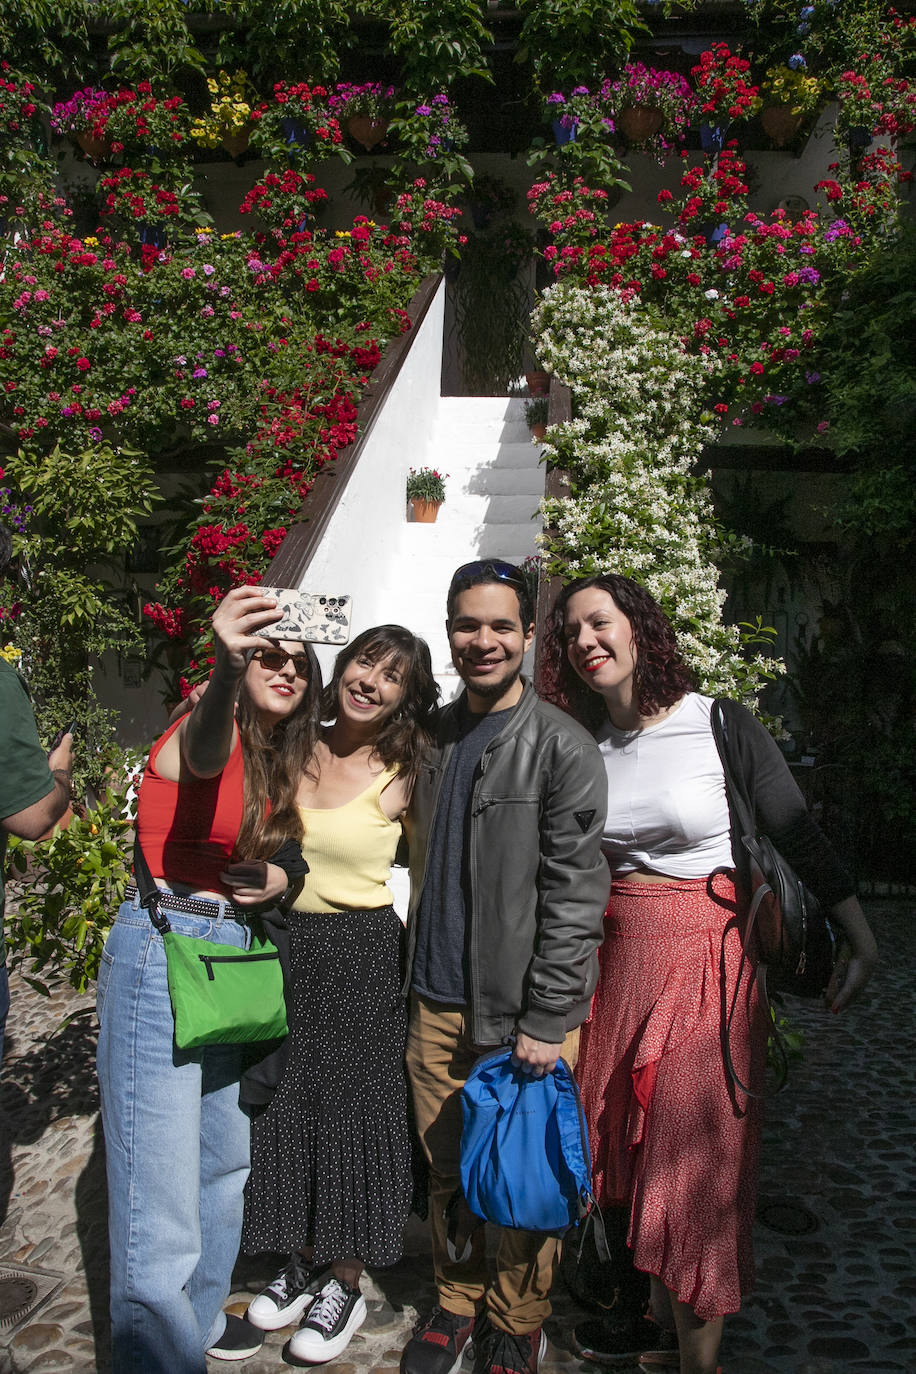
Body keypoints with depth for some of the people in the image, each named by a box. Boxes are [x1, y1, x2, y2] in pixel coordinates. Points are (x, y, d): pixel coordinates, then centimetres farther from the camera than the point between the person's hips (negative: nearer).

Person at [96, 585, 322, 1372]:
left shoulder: (277, 761, 11)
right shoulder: (209, 734, -13)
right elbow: (203, 750, -39)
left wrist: (280, 877, -2)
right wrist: (226, 666, -60)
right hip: (161, 954, -9)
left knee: (225, 1159, 22)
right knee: (160, 1191, -6)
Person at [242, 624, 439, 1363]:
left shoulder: (403, 776, -9)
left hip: (362, 956, -4)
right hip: (282, 946, 4)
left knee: (352, 1112, 7)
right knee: (285, 1106, 15)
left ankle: (345, 1283, 28)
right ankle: (303, 1260, 38)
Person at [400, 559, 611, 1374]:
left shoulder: (561, 747, -11)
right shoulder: (434, 738, 8)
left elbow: (575, 894, -14)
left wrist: (546, 1020, -16)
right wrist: (417, 971, 14)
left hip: (521, 1009, -5)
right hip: (437, 1002, 5)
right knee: (447, 1170, 16)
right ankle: (457, 1304, 38)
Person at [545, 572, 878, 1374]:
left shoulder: (723, 727, -9)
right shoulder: (587, 746, 4)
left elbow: (799, 835, -5)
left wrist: (863, 940, -6)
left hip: (708, 956, -5)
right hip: (619, 957, 5)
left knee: (695, 1154, 0)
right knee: (630, 1142, 14)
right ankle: (659, 1306, 36)